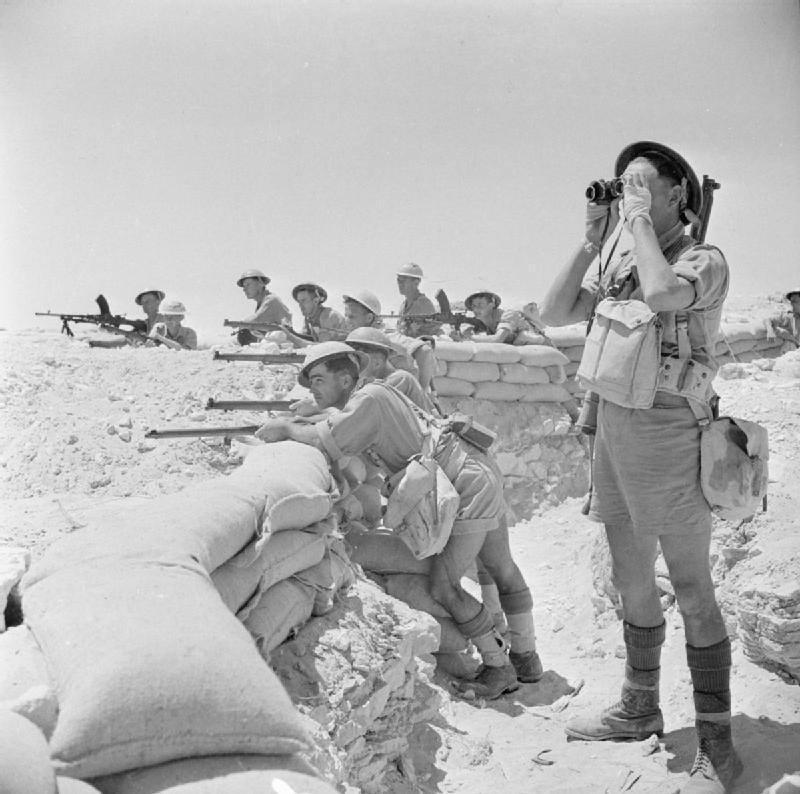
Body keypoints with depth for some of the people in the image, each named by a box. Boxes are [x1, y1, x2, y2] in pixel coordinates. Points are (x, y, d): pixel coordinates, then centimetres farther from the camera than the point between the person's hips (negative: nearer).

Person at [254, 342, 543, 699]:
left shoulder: (369, 397, -15)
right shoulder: (380, 394, 14)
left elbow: (329, 445, -25)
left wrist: (285, 428, -11)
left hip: (468, 491, -11)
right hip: (484, 476, 11)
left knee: (443, 586, -6)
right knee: (502, 569, 20)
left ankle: (499, 668, 4)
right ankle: (527, 658, 34)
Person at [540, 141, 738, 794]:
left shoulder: (704, 260, -8)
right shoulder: (620, 267, 12)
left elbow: (662, 293, -29)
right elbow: (555, 315, 7)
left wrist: (643, 223, -15)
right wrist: (592, 242, 2)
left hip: (670, 434, -7)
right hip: (614, 429, 7)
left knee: (692, 592, 0)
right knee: (632, 582, 17)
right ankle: (640, 709, 33)